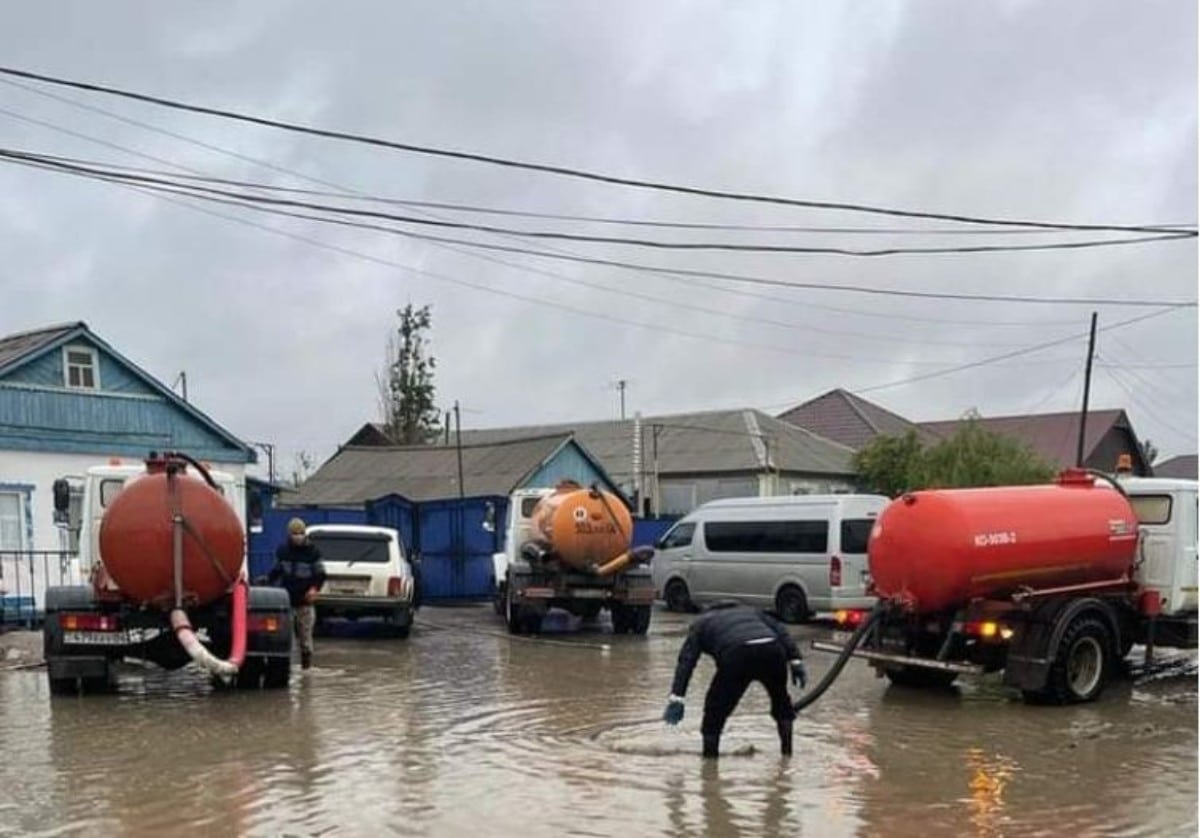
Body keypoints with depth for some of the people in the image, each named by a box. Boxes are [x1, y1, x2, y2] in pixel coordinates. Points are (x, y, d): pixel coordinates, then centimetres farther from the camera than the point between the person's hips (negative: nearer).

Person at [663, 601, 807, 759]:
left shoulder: (701, 623, 31)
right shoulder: (750, 611, 41)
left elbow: (686, 660, 18)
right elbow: (780, 631, 25)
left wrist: (676, 698, 12)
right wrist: (795, 660, 18)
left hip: (737, 656, -3)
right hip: (772, 650, 3)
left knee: (716, 709, 15)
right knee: (781, 702, 29)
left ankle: (710, 754, 16)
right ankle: (787, 750, 33)